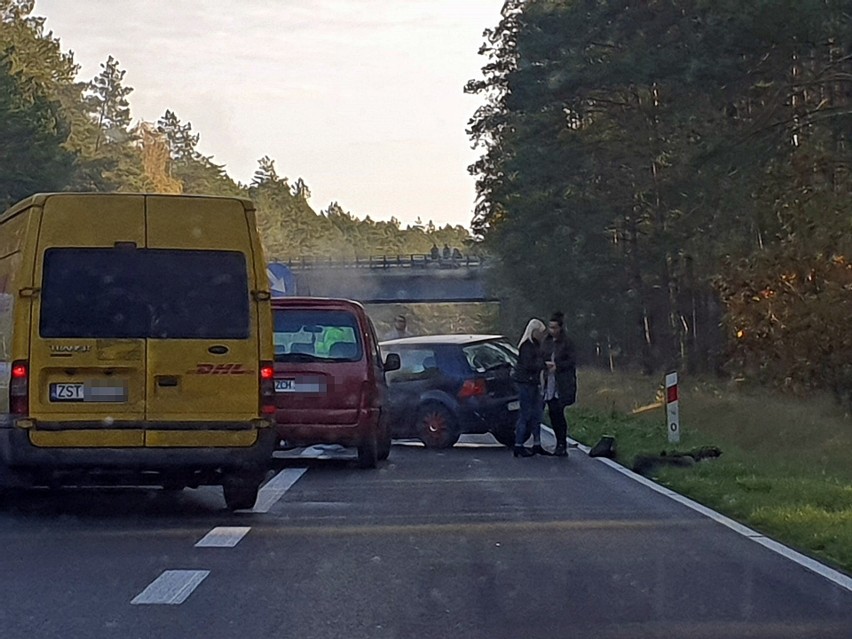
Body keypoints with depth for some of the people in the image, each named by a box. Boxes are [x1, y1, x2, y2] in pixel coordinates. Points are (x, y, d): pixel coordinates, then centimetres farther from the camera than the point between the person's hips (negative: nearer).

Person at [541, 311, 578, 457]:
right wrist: (546, 364, -3)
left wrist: (557, 366, -14)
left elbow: (572, 361, -5)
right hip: (549, 383, 5)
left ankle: (562, 445, -3)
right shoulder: (546, 341, 12)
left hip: (562, 384, -5)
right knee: (553, 414, 4)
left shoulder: (567, 342, -5)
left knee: (558, 413, -9)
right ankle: (560, 444, 14)